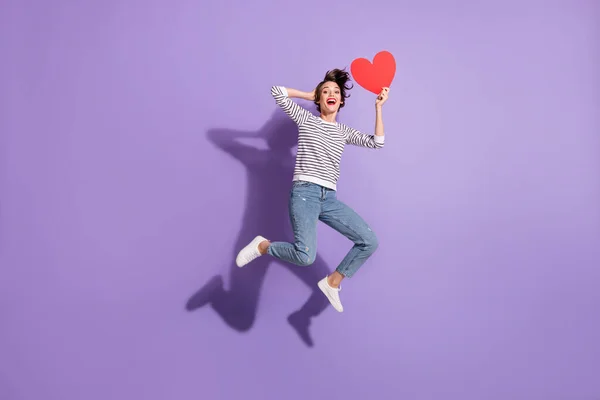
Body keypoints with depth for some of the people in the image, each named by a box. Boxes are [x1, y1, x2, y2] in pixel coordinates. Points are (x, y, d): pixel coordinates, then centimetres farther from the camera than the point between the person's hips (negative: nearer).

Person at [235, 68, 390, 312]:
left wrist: (378, 107, 10)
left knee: (370, 242, -4)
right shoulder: (306, 118, 8)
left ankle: (332, 283, 14)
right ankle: (262, 246, 4)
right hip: (304, 193, -5)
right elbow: (277, 91, 3)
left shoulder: (344, 132, 19)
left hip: (330, 198, 6)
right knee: (305, 256, -26)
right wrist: (310, 96, 12)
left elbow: (377, 142, 11)